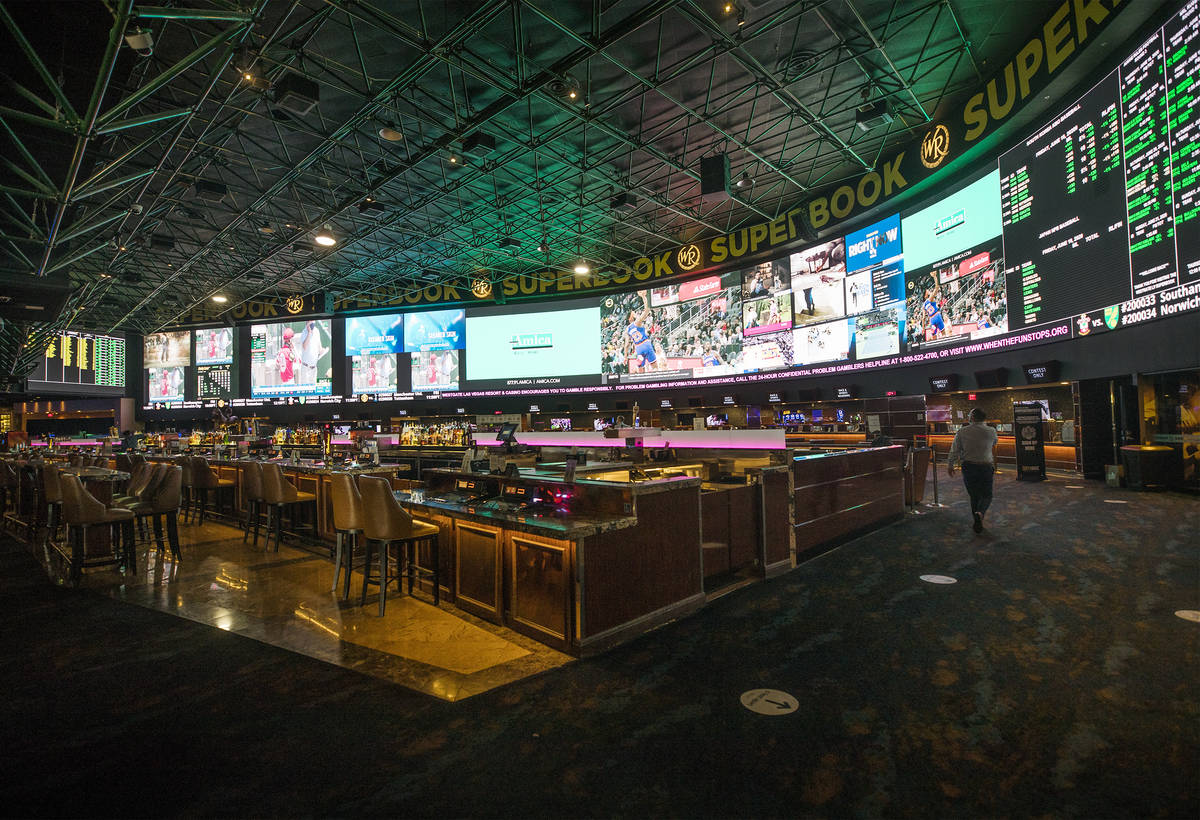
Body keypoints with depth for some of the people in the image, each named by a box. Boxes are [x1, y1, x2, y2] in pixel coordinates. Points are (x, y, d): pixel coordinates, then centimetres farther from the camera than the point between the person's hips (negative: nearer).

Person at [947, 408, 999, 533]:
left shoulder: (962, 431, -5)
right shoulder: (991, 431, -5)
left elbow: (955, 450, -4)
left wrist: (950, 465, 8)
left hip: (968, 467, 1)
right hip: (986, 467, -1)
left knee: (974, 496, 14)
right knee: (986, 495, 11)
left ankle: (977, 523, 19)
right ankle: (980, 513, -19)